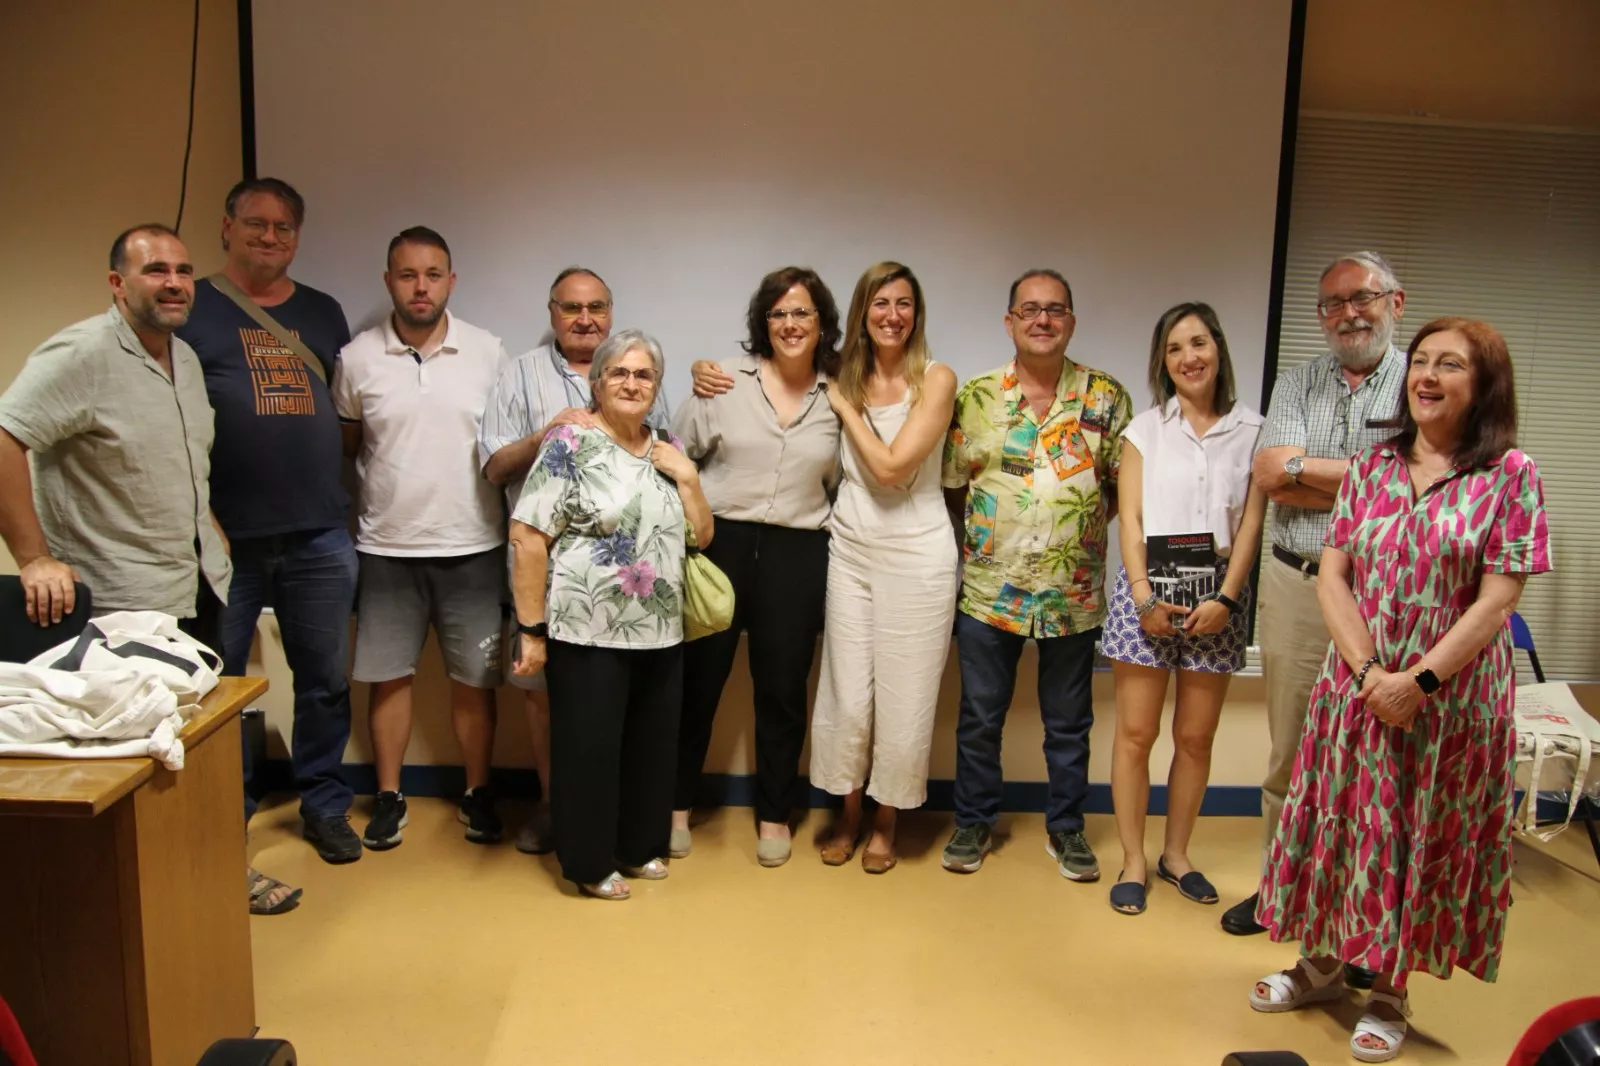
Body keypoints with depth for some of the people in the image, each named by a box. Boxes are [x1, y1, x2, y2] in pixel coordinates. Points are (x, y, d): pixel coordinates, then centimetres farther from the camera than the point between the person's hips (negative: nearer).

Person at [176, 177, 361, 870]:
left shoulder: (323, 313, 14)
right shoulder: (190, 309, 2)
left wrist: (342, 494, 7)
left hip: (320, 534, 3)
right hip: (224, 535, -3)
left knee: (325, 680, 11)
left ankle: (325, 805, 26)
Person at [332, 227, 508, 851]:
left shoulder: (488, 352, -1)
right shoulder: (358, 358, -1)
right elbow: (344, 444, 9)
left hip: (471, 547, 0)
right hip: (387, 548, 1)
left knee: (473, 679, 8)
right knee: (388, 676, 10)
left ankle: (477, 793, 25)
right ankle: (389, 797, 26)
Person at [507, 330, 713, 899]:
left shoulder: (669, 451, 10)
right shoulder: (569, 444, -9)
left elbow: (702, 536, 11)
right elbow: (527, 538, -12)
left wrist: (687, 476, -4)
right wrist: (531, 629, -15)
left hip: (661, 634, 6)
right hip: (588, 635, -6)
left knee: (650, 746, 16)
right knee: (589, 749, 6)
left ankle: (639, 846, 35)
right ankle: (590, 863, 24)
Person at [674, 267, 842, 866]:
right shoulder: (726, 380, -2)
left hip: (797, 554, 1)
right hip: (720, 542, -1)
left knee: (782, 688, 10)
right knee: (698, 678, 8)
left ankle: (774, 815, 26)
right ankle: (677, 805, 26)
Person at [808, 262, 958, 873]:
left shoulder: (936, 379, -7)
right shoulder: (845, 377, 5)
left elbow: (892, 466, -16)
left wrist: (845, 407, -8)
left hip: (915, 554, -3)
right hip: (850, 549, 3)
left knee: (903, 699, 6)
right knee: (846, 694, 7)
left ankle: (885, 823, 27)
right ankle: (848, 814, 29)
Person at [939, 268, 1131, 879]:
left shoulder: (1105, 397, 0)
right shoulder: (975, 397, 0)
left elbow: (1125, 483, 5)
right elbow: (952, 487, 5)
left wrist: (1086, 527, -5)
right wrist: (981, 535, -1)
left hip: (1074, 593, 0)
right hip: (989, 589, 0)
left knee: (1069, 722, 13)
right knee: (979, 717, 11)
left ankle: (1066, 828, 30)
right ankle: (974, 823, 28)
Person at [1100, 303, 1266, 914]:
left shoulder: (1251, 431, 6)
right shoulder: (1145, 429, 6)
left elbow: (1251, 523, 2)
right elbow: (1130, 518, 0)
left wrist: (1226, 598, -9)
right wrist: (1144, 597, -10)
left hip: (1218, 589, 1)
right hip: (1149, 584, 0)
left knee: (1196, 736, 7)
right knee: (1136, 732, 0)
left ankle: (1176, 853, 25)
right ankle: (1133, 861, 12)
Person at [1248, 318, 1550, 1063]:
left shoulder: (1509, 476, -6)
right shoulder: (1370, 468, 3)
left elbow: (1496, 600, -11)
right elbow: (1332, 576, -1)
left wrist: (1420, 681, -17)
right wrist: (1369, 673, -13)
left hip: (1452, 696, -3)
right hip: (1357, 687, 3)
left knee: (1425, 839, 9)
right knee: (1344, 825, 13)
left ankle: (1389, 990, 27)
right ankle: (1323, 959, 33)